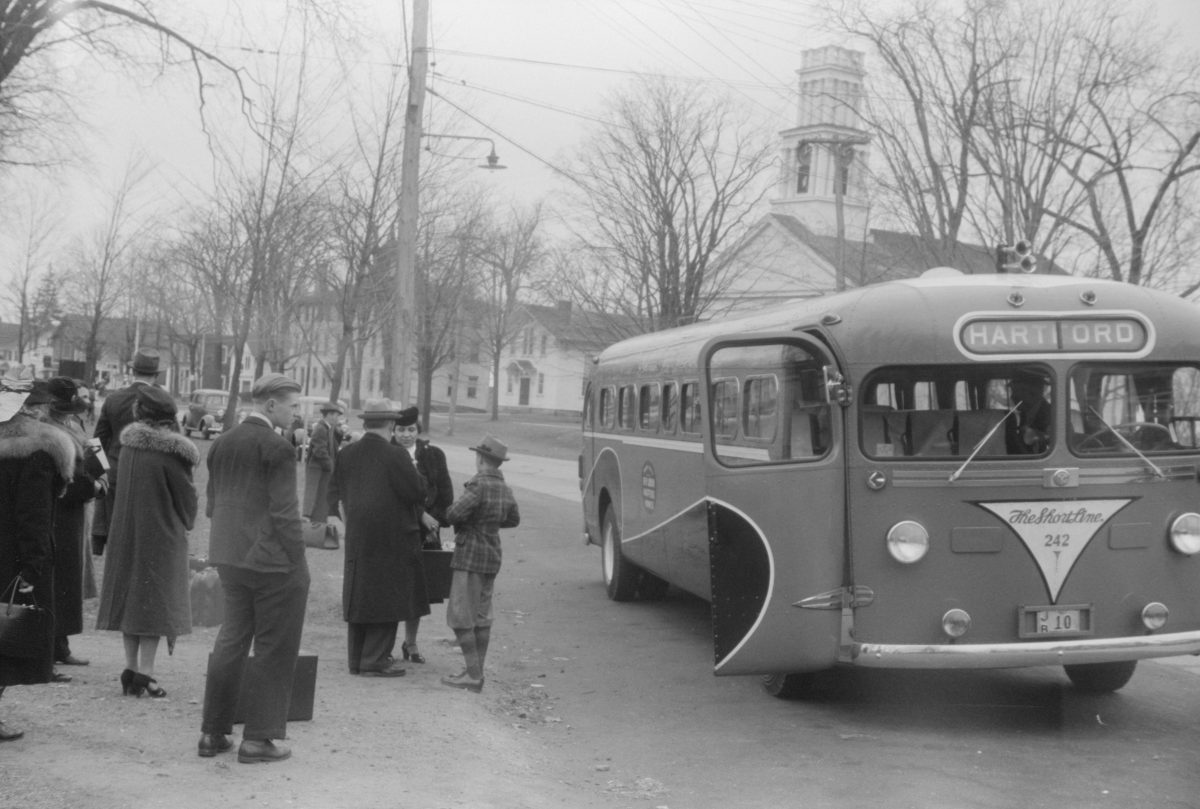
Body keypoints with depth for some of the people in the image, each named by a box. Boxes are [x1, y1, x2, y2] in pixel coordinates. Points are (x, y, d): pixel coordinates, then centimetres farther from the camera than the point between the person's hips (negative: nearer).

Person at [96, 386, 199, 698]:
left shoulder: (128, 444, 0)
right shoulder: (171, 450, -16)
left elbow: (123, 486, 9)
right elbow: (186, 495, -8)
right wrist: (186, 524, 11)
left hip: (125, 531, 5)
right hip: (162, 533, -5)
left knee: (129, 596, 13)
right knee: (156, 599, 2)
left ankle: (131, 667, 15)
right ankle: (145, 671, 0)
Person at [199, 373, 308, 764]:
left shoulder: (221, 443, 10)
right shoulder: (275, 447, -15)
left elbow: (212, 505, 15)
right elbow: (284, 513, -17)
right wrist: (298, 564, -11)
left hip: (230, 559, 8)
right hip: (273, 562, -8)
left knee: (231, 641, 17)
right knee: (273, 649, 3)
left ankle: (213, 732, 22)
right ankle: (258, 738, 8)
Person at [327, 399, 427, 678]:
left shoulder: (346, 455, 6)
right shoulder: (395, 456, -14)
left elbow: (337, 496, 11)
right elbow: (417, 493, -13)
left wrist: (349, 523, 17)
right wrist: (413, 473, 5)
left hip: (358, 537, 6)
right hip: (391, 538, -6)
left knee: (358, 596, 13)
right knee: (386, 598, 2)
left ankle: (356, 658, 20)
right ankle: (374, 661, 3)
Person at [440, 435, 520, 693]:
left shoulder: (478, 485, -18)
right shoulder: (504, 489, 8)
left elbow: (453, 514, -25)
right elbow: (513, 519, 22)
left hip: (470, 555, -8)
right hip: (492, 555, 9)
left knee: (460, 617, -4)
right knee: (482, 616, 13)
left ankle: (473, 675, -6)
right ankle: (477, 673, 17)